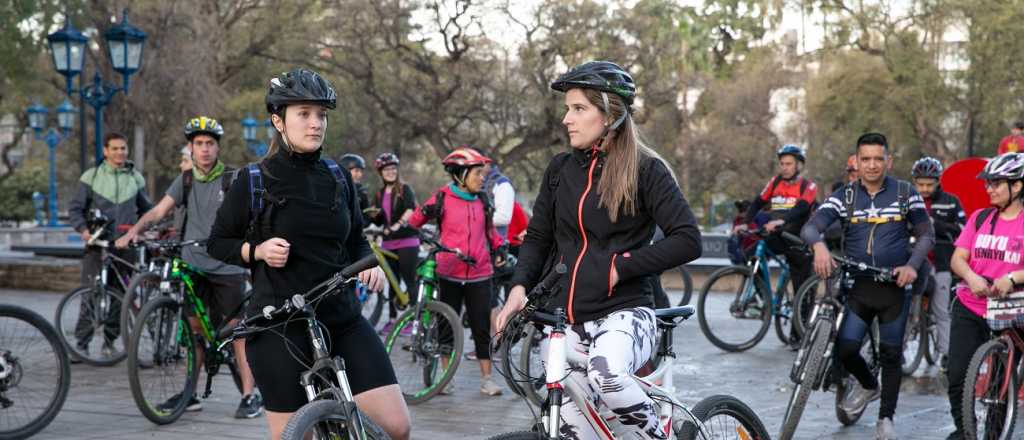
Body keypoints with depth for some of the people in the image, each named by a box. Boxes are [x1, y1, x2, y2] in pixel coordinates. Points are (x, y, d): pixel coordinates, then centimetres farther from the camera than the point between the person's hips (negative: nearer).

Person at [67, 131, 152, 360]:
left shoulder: (136, 178, 12)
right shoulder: (91, 176, 4)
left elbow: (146, 209, 22)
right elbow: (75, 208, 3)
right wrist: (83, 229, -14)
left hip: (125, 247, 3)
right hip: (97, 245, -2)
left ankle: (109, 341, 15)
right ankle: (81, 344, -5)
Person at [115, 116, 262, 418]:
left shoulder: (233, 179, -3)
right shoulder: (185, 181, 8)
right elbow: (159, 210, 1)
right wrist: (134, 230, -16)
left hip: (227, 267, -4)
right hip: (192, 266, 4)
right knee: (194, 328, 11)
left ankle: (250, 396, 2)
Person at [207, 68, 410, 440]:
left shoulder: (338, 178, 8)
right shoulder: (254, 181, -3)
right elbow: (217, 244, 5)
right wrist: (258, 250, -13)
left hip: (342, 319, 4)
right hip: (279, 326, -4)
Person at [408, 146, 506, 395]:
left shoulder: (481, 199, 8)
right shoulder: (443, 197, -2)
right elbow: (414, 223, 0)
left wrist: (500, 246, 6)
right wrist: (425, 212, -20)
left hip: (479, 274, 2)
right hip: (450, 274, -2)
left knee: (482, 327, 1)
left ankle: (486, 379, 8)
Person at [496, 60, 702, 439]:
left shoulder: (646, 170, -5)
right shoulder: (560, 169, 9)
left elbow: (688, 240, -12)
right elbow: (538, 236, 14)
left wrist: (621, 266, -15)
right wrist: (519, 287, -4)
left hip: (624, 312, -5)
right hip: (565, 318, 5)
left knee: (605, 372, -37)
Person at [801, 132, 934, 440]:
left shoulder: (905, 193, 0)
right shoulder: (843, 197, -1)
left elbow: (926, 235, 4)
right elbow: (811, 227, -11)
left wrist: (912, 265, -14)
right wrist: (819, 246, -34)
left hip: (895, 285, 0)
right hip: (858, 285, 1)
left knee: (891, 353, 6)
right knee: (845, 349, -10)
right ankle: (867, 385, 23)